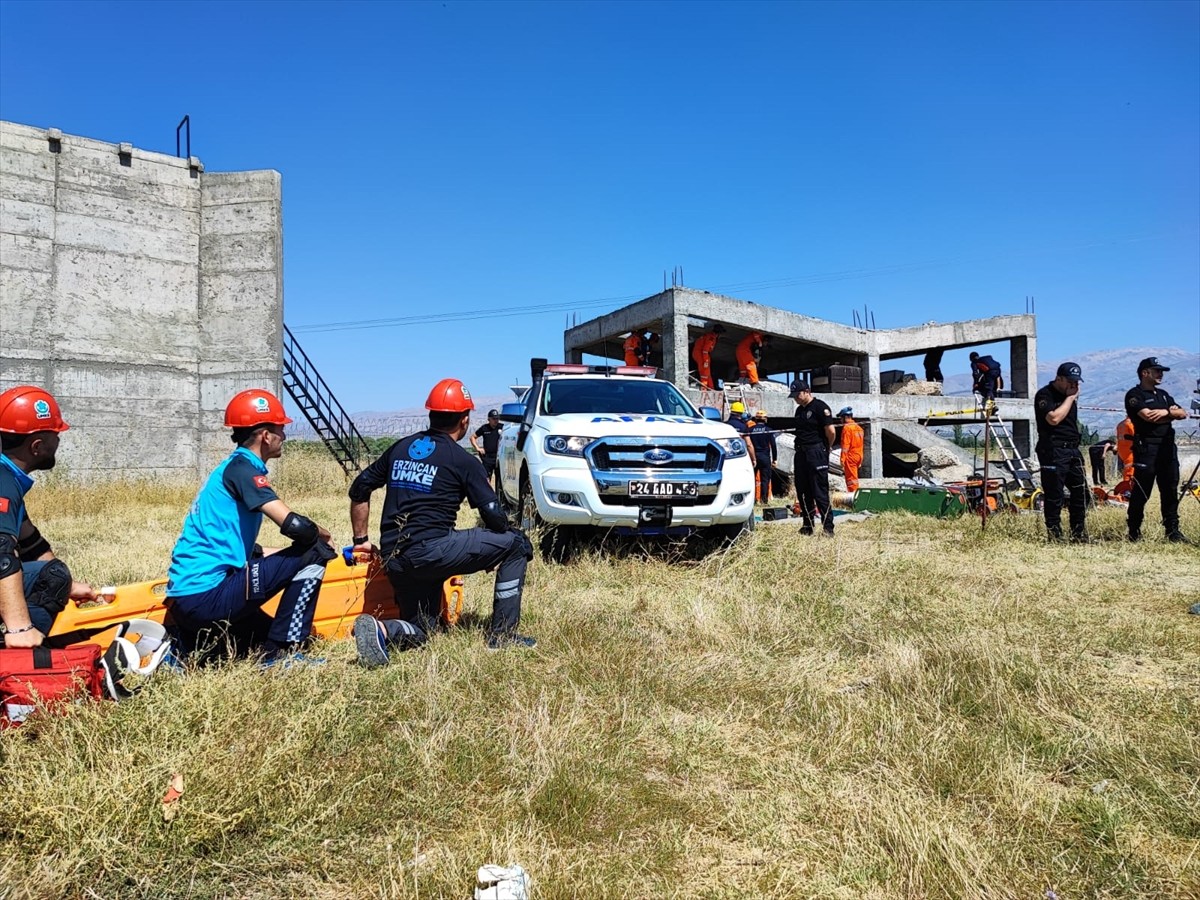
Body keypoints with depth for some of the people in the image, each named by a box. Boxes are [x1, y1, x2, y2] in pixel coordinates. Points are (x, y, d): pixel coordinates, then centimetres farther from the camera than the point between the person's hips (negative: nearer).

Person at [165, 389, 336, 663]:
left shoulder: (230, 466, 16)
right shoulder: (241, 467, -12)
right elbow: (295, 525, -23)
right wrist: (321, 535, 0)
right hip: (206, 596, -10)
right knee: (314, 551, -10)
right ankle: (282, 652, -6)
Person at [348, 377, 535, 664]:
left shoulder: (401, 447, 14)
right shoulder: (462, 461, -4)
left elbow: (359, 489, 18)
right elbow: (495, 518, -4)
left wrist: (361, 539, 24)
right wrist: (492, 551, 18)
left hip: (393, 560, 7)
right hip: (432, 551, -7)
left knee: (419, 630, 24)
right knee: (517, 542, 6)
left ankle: (381, 630, -10)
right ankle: (502, 634, 6)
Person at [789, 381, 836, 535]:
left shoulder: (820, 407, -10)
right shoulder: (799, 410, 16)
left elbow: (831, 431, -15)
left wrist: (826, 448, -1)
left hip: (817, 454, -8)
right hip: (801, 453, 9)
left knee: (820, 493, -9)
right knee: (803, 492, 11)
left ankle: (828, 527, -5)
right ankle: (807, 526, 20)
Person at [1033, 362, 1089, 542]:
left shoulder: (1070, 395, 19)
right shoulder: (1045, 395, -7)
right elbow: (1054, 418, -22)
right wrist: (1070, 397, -13)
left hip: (1073, 450, 8)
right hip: (1053, 451, -8)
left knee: (1081, 490, 8)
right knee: (1053, 495, -5)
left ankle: (1079, 534, 17)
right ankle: (1054, 535, 2)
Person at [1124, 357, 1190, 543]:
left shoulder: (1163, 394, 20)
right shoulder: (1134, 395, -3)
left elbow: (1183, 413, 9)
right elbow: (1149, 416, -17)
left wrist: (1166, 411, -12)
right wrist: (1171, 413, -1)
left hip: (1168, 447, 7)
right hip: (1146, 448, -7)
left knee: (1170, 491, 6)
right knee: (1141, 493, -4)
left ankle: (1172, 531, 11)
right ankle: (1134, 532, 3)